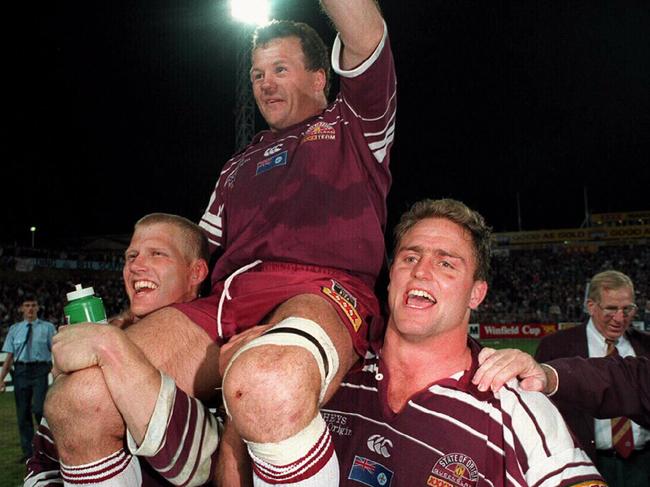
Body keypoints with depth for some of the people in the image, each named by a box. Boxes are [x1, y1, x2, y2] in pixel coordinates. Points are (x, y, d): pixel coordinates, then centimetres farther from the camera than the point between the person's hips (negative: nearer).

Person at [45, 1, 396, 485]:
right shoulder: (239, 166, 34)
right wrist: (131, 321, 16)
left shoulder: (353, 125, 20)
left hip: (323, 292, -5)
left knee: (268, 386, -42)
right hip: (226, 298, 6)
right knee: (72, 402, -16)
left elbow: (366, 39, 1)